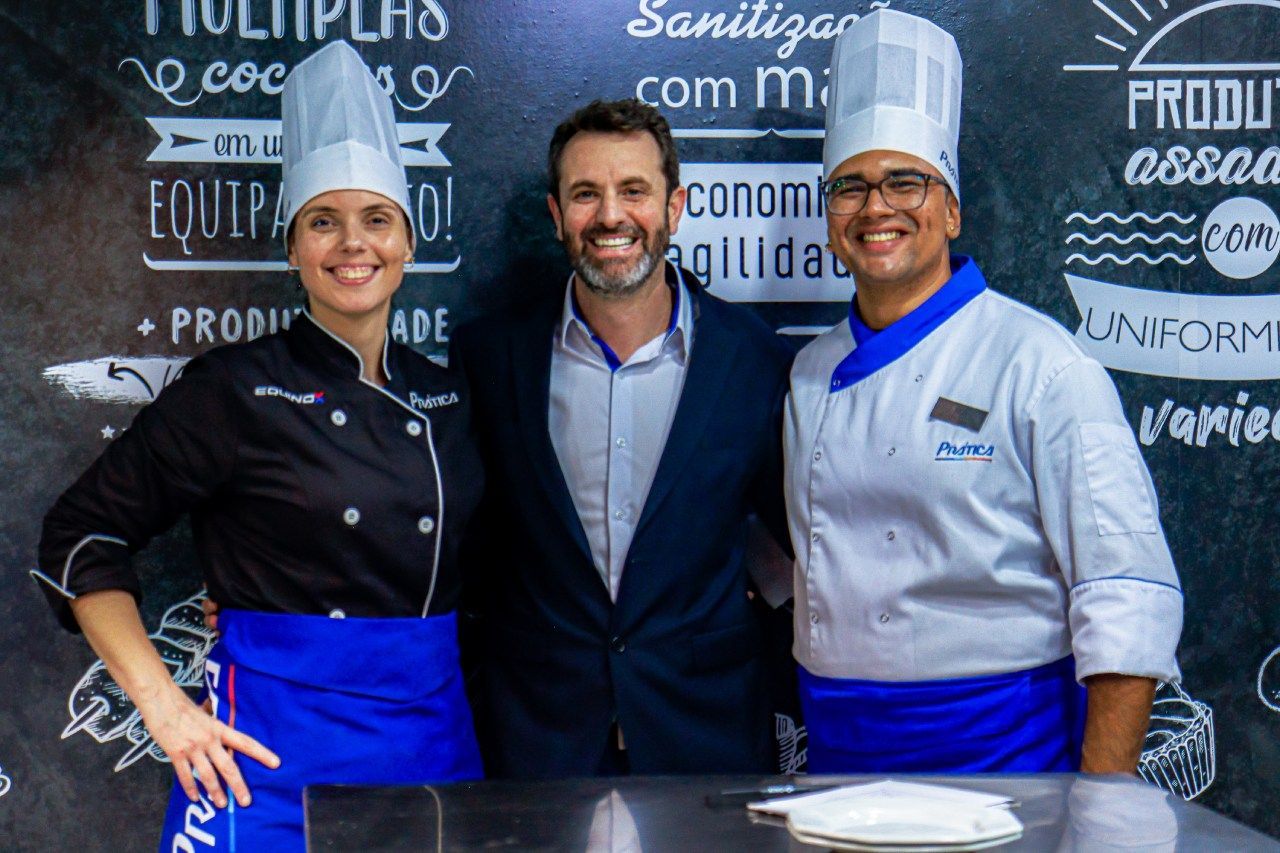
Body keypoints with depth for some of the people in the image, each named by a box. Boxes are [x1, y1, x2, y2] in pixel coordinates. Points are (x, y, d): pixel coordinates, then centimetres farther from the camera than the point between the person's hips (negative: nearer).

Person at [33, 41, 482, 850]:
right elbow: (82, 536, -4)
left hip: (434, 739, 5)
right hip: (274, 747, -4)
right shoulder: (235, 389, -7)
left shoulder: (448, 397, 7)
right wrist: (163, 706, -9)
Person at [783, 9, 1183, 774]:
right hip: (838, 750, 5)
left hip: (1000, 747, -5)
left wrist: (1101, 809, -17)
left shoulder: (1037, 362, -10)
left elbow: (1128, 605, -13)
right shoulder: (812, 374, 8)